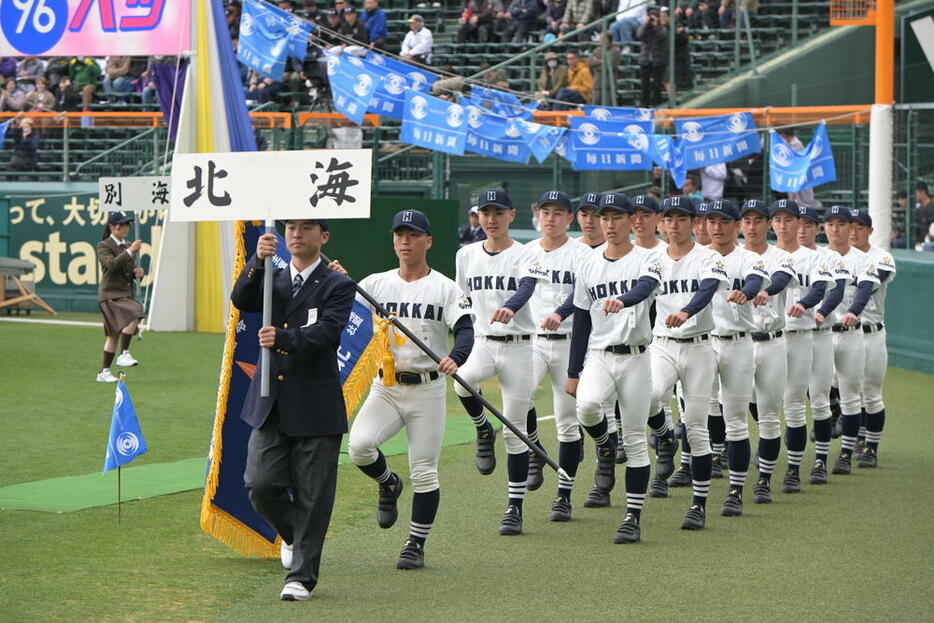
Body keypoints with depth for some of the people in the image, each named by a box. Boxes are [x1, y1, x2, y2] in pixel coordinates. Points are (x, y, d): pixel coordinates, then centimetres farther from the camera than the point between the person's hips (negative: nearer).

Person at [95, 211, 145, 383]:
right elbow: (111, 264, -23)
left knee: (115, 334, 8)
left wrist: (137, 274, 3)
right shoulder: (104, 246, -5)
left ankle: (104, 372, 13)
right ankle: (124, 354, -24)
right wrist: (130, 251, -26)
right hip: (110, 294, -8)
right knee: (134, 316, -29)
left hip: (127, 295, 8)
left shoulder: (128, 246, 17)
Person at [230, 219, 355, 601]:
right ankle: (292, 534, 27)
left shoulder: (337, 286, 1)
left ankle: (302, 576, 8)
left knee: (312, 495, -1)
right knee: (260, 485, -3)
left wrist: (283, 337, -31)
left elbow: (327, 331, -15)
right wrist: (258, 261, -22)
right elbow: (241, 301, -7)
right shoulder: (270, 280, 13)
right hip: (269, 404, 3)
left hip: (316, 407, -3)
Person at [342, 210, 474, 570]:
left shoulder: (445, 288, -2)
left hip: (427, 389, -2)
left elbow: (465, 330, -14)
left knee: (424, 472, -1)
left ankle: (416, 546, 13)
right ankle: (388, 485, 13)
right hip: (385, 387, 2)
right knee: (359, 445, -20)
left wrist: (455, 358, -35)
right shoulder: (376, 284, 7)